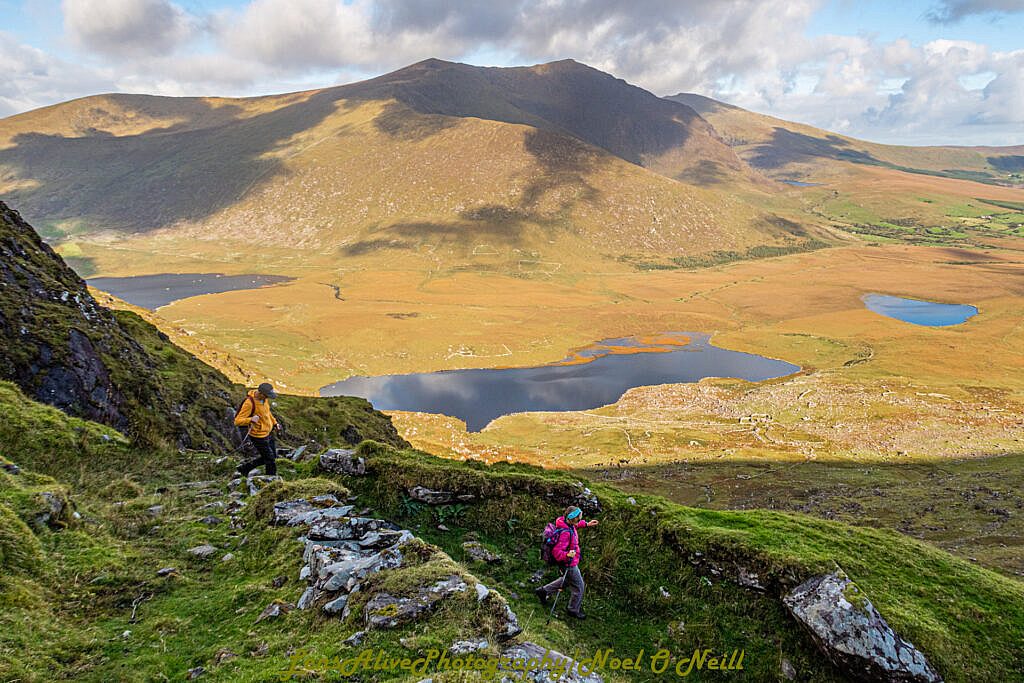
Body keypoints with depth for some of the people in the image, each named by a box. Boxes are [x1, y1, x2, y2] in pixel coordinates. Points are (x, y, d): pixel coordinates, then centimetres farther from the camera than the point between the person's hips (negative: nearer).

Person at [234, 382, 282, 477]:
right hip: (259, 436, -8)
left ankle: (244, 468, 34)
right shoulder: (249, 403, -27)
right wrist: (250, 419, -44)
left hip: (269, 432, 8)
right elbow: (237, 421, -27)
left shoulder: (264, 398, -3)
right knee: (271, 461, 3)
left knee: (273, 456, 21)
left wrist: (275, 423, 13)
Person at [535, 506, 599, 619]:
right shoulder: (565, 533, -39)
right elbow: (556, 552, -36)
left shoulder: (565, 521, -12)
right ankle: (574, 610, 35)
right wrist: (567, 555, -51)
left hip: (569, 561, 9)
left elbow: (576, 524, 15)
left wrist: (586, 524, 16)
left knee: (566, 580, 32)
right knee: (578, 588, 12)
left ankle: (544, 590, 39)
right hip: (569, 564, -9)